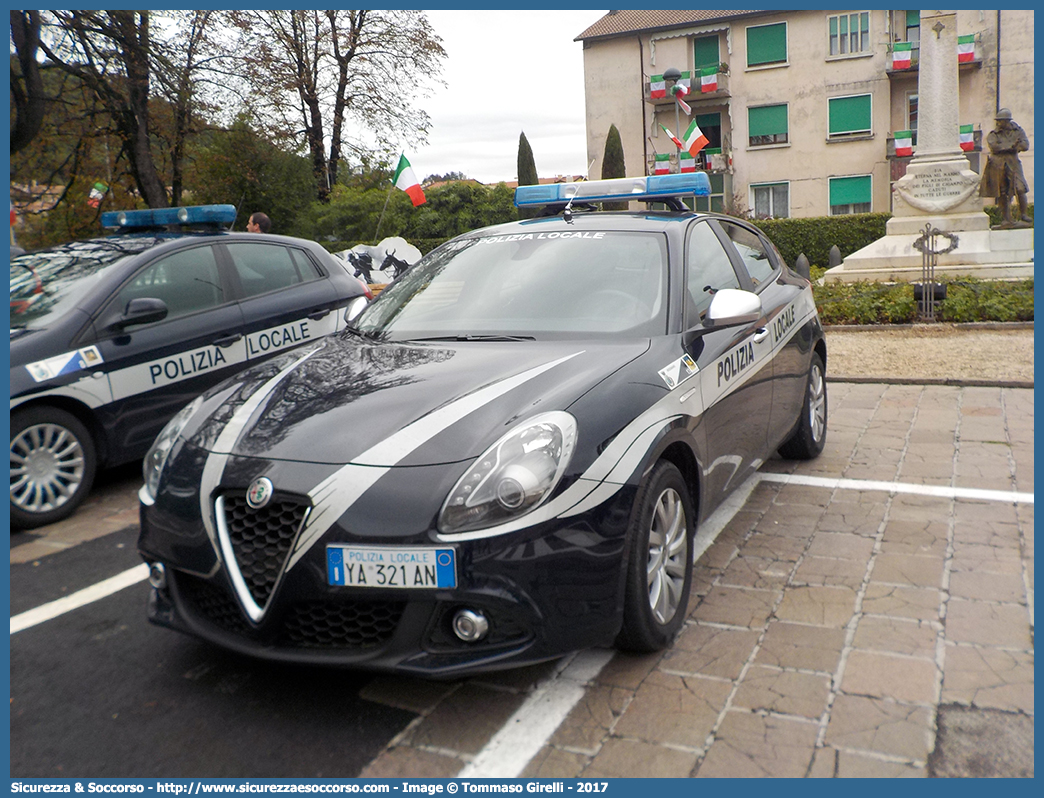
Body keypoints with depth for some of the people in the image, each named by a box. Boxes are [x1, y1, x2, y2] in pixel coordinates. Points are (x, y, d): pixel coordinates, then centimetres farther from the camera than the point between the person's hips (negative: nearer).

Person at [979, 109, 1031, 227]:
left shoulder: (1018, 131, 8)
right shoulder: (993, 134, 5)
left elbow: (1025, 145, -5)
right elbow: (993, 146, -13)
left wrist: (1004, 147, -12)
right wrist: (1012, 146, -16)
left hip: (1013, 164, 0)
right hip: (998, 166, 0)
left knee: (1020, 190, -12)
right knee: (1002, 194, 2)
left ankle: (1023, 215, 3)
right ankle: (1007, 219, 12)